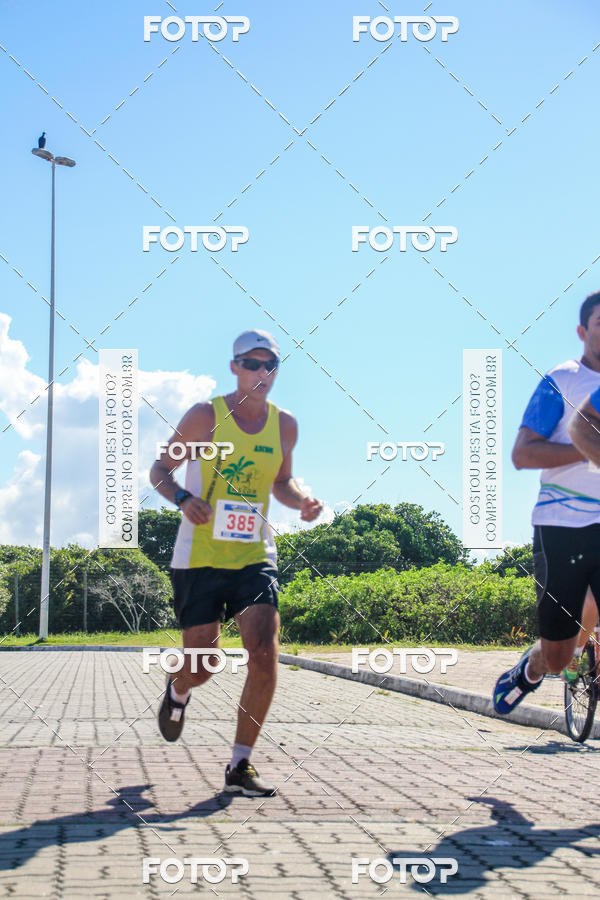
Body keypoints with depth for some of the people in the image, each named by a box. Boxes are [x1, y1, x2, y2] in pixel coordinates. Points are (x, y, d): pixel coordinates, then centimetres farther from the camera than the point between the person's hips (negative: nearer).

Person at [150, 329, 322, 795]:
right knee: (202, 665, 1)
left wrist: (302, 500, -2)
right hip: (200, 558, -3)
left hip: (254, 556, 3)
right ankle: (177, 692, 41)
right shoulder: (205, 416, -6)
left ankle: (241, 765, -3)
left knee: (265, 655, -15)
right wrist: (183, 497, -19)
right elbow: (160, 469, 2)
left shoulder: (284, 425, 5)